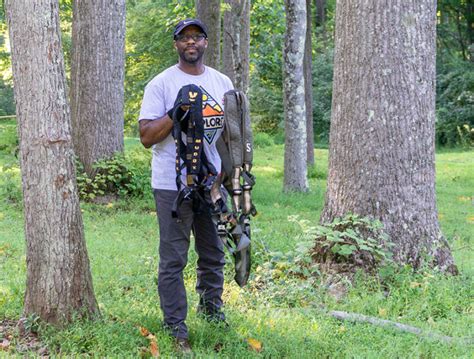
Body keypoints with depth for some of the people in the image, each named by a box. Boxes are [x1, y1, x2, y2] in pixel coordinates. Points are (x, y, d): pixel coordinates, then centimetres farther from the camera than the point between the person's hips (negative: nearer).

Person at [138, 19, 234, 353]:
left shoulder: (222, 82, 10)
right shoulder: (161, 84, -4)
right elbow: (146, 136, -10)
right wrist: (177, 112, -21)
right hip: (174, 185, -4)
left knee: (214, 255, 15)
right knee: (173, 260, -1)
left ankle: (212, 309, 33)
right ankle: (175, 326, 7)